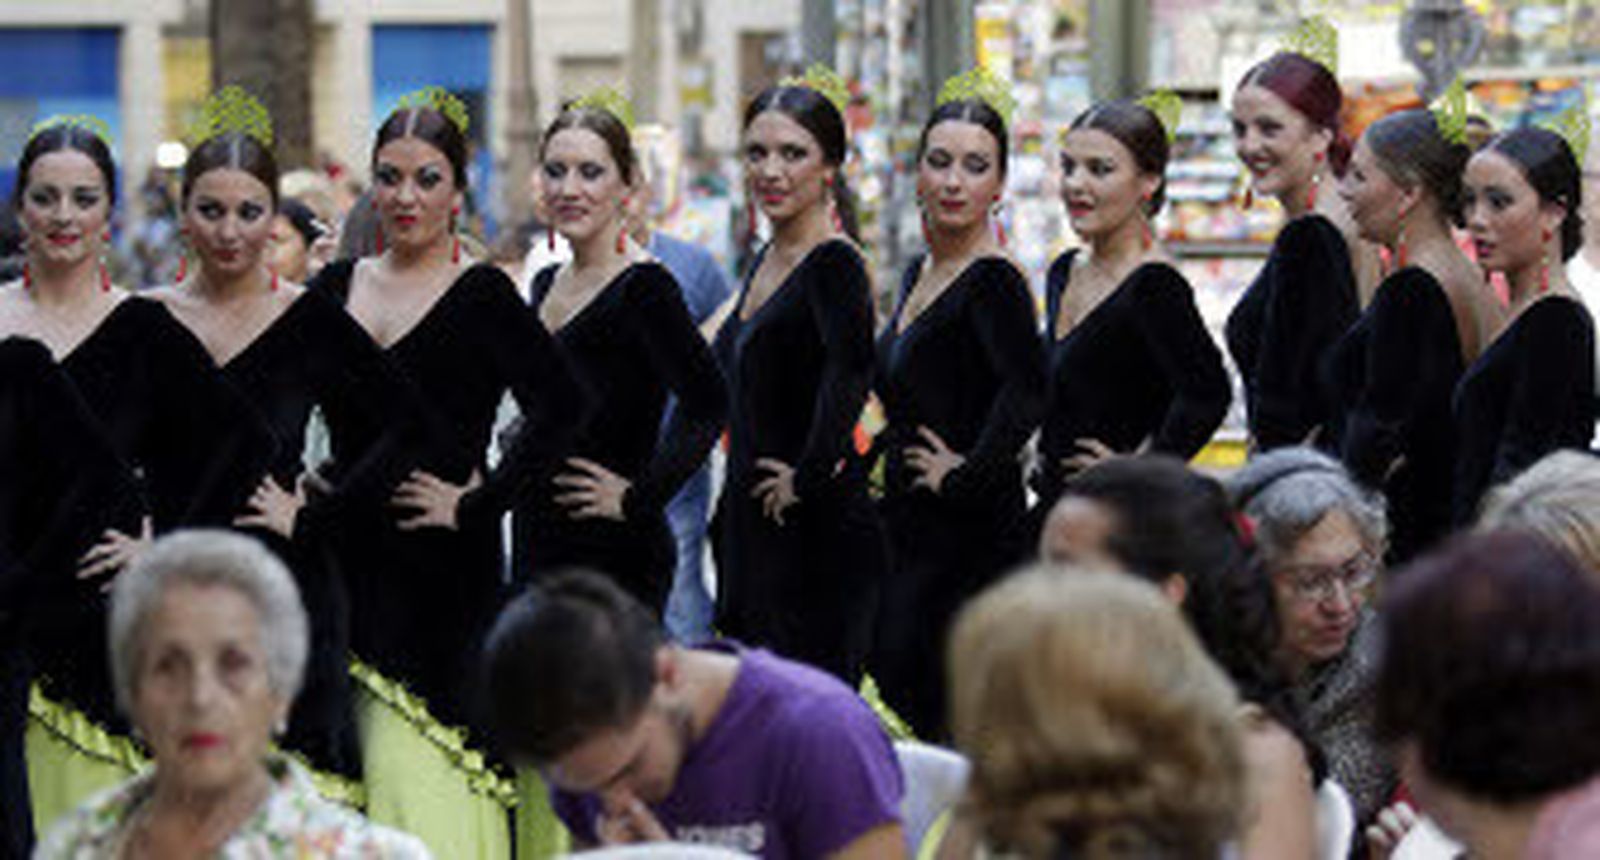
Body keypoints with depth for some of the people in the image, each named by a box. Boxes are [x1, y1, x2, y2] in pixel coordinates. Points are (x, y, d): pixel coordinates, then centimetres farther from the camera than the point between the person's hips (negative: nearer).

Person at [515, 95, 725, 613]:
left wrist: (638, 498, -19)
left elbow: (706, 405, -25)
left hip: (614, 556, -8)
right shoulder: (546, 284, 13)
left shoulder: (643, 287, -13)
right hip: (536, 547, 8)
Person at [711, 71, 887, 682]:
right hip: (750, 526, 9)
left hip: (818, 533, -9)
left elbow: (851, 368, -31)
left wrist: (808, 476, -26)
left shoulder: (834, 264, -13)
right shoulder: (767, 261, 14)